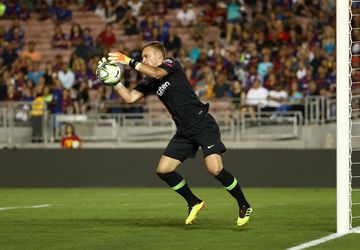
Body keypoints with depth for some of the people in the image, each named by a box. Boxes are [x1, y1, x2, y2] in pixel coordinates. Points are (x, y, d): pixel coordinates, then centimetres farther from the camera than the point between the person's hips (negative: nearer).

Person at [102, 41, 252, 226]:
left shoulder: (172, 64, -4)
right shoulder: (150, 83, 15)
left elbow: (156, 73, -25)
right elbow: (129, 97, 7)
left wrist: (128, 61, -23)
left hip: (203, 125, -8)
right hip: (184, 132, 8)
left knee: (215, 169, -21)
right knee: (163, 170, -1)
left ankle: (244, 206, -2)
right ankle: (194, 203, 18)